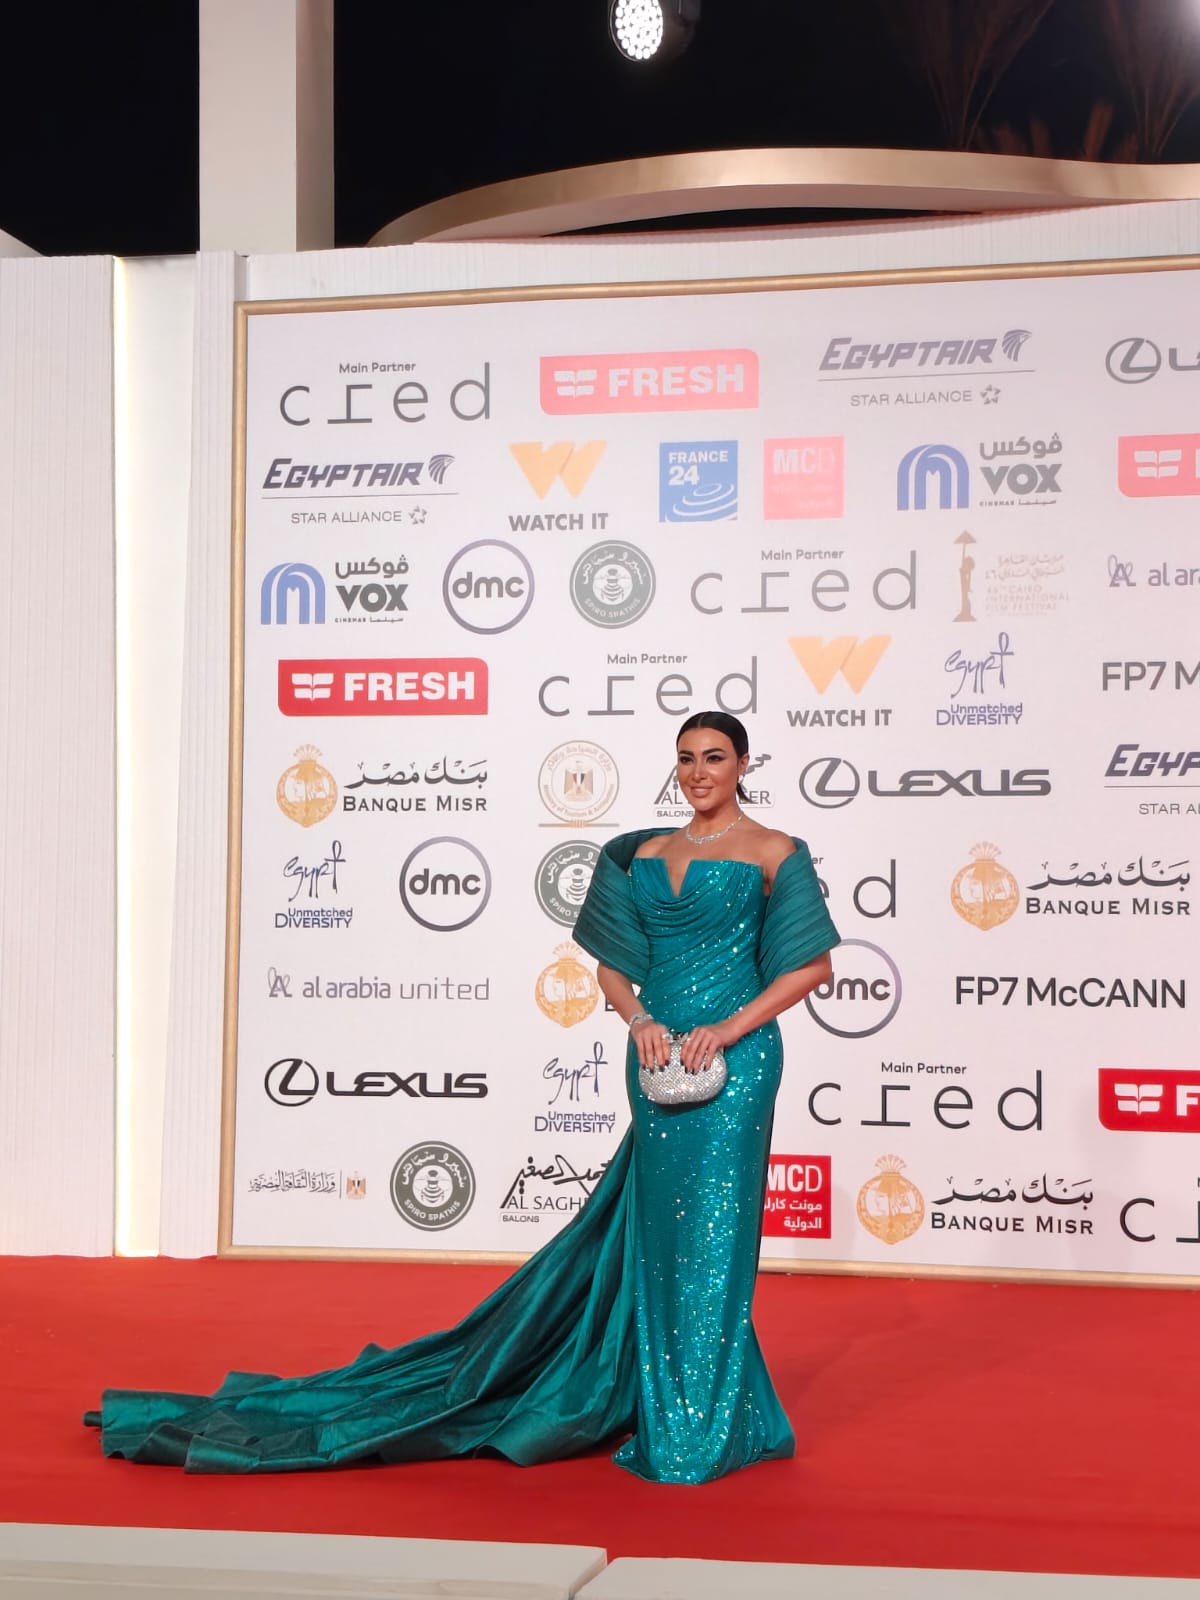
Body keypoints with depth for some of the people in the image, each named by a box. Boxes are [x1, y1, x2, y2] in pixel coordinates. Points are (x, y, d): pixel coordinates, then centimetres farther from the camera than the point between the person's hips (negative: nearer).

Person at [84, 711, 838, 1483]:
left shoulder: (773, 852, -1)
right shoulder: (646, 854, 13)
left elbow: (813, 964, -5)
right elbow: (613, 964, 12)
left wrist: (726, 1029, -14)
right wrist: (640, 1019, -8)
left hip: (732, 1059, -5)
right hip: (659, 1061, 5)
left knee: (705, 1230, -3)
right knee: (654, 1233, 10)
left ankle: (699, 1429, 10)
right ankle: (657, 1405, 23)